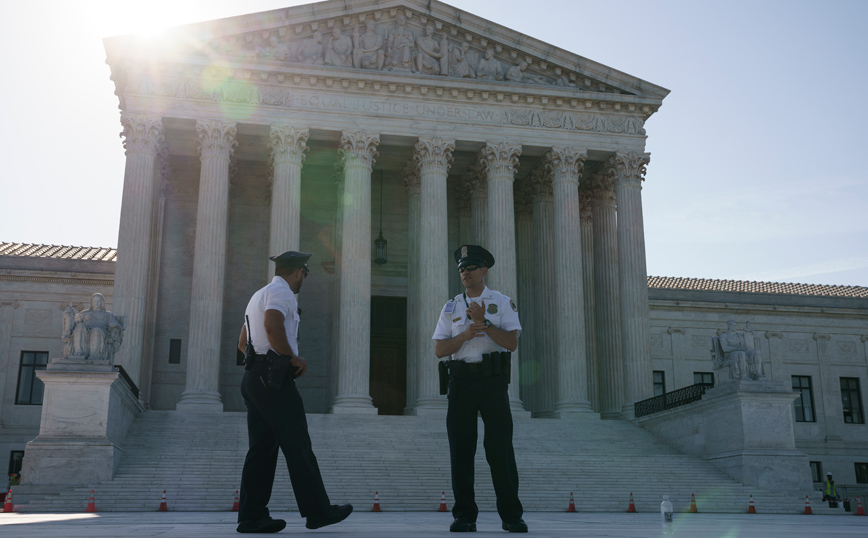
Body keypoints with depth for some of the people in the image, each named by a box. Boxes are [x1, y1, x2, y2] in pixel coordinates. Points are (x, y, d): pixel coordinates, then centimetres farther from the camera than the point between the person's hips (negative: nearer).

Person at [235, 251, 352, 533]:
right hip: (273, 379, -10)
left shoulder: (259, 295, 24)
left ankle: (252, 517, 6)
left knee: (262, 447, 8)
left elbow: (242, 342, 30)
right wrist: (293, 357, -15)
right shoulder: (282, 292, -6)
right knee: (298, 447, -4)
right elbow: (272, 325, -27)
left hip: (252, 377, 10)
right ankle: (318, 511, 2)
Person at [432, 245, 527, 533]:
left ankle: (511, 515, 3)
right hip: (461, 380, 3)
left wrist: (483, 323, -15)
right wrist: (465, 335, -10)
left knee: (500, 447, -5)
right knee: (461, 448, 1)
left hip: (493, 380, -2)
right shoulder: (451, 307, 14)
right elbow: (439, 350, 5)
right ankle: (465, 515, 7)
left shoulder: (502, 302, 6)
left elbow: (512, 343, -6)